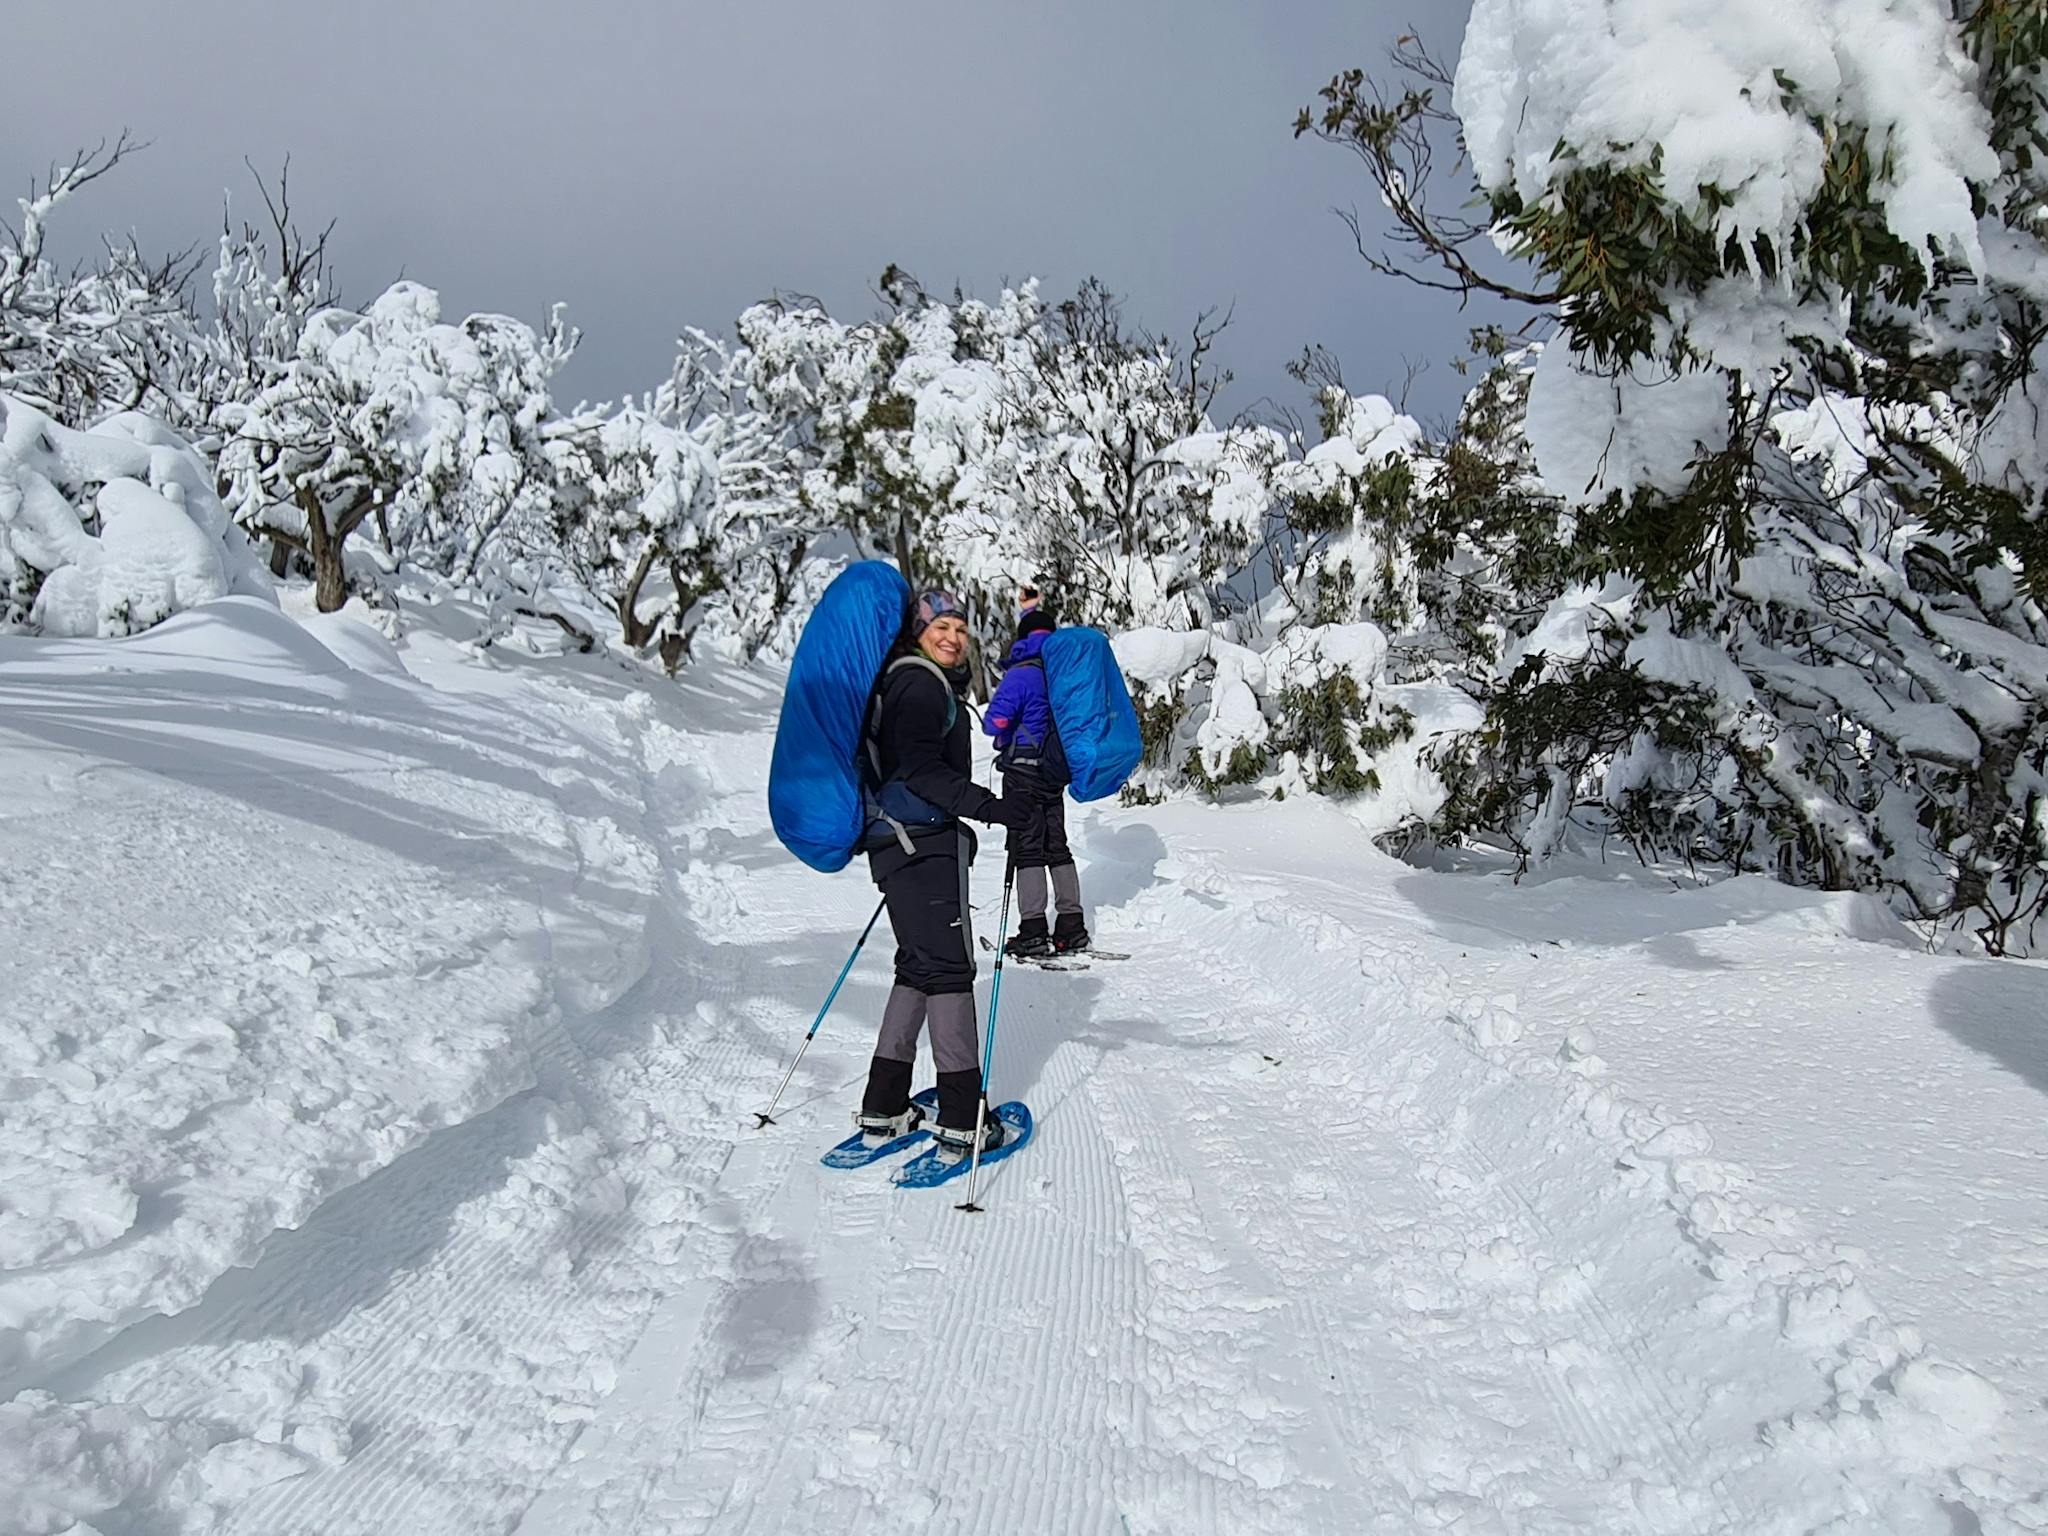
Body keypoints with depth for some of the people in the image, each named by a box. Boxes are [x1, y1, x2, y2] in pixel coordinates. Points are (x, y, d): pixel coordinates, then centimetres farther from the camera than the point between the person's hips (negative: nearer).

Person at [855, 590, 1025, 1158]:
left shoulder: (916, 683, 21)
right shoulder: (921, 684, -11)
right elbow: (924, 771, -22)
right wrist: (991, 807, -31)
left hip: (902, 843, 10)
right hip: (925, 840, -10)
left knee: (918, 966, 13)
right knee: (949, 967, -9)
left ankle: (883, 1109, 15)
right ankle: (962, 1120, -8)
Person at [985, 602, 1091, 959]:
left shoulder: (1022, 674, -14)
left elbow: (995, 722, -20)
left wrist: (1005, 737, 3)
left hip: (1024, 772, -6)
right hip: (1057, 772, 6)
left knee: (1028, 848, -4)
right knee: (1057, 846, 12)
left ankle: (1033, 932, -6)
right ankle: (1072, 926, 12)